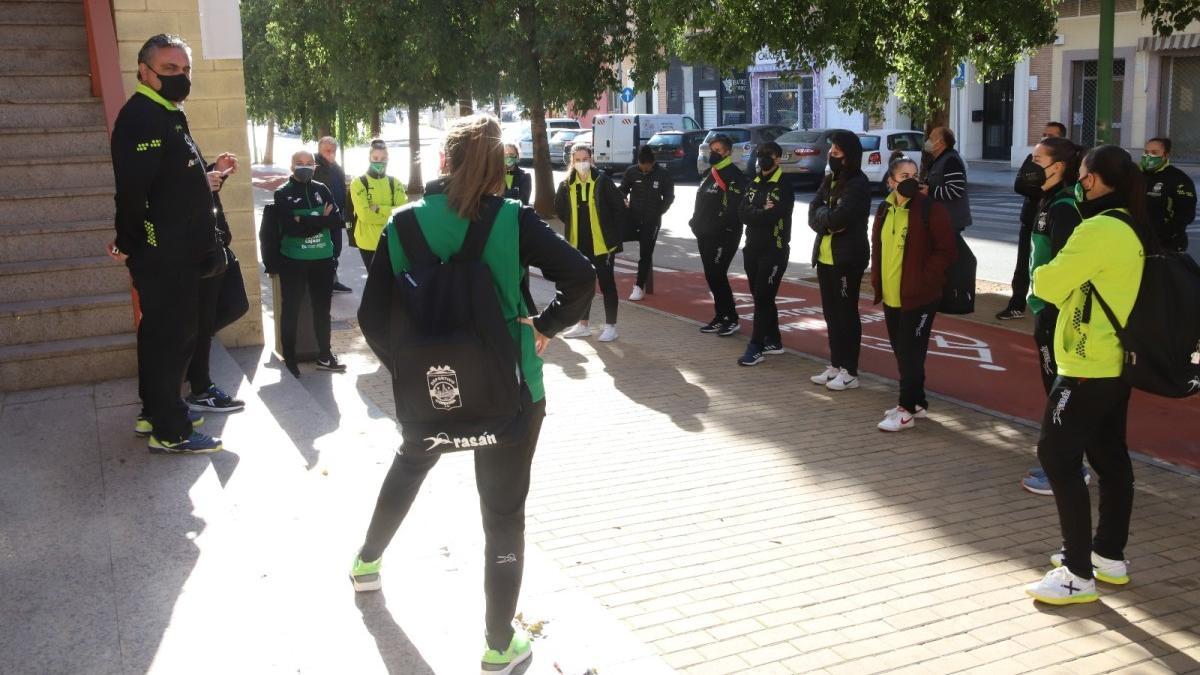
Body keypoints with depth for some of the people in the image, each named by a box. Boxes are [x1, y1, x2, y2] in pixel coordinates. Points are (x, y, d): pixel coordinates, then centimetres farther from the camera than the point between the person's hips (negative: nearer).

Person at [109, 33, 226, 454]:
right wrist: (129, 243, -19)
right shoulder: (142, 117, -17)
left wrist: (209, 175, 11)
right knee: (173, 336, -4)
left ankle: (155, 412, 30)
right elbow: (133, 187, -26)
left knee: (161, 332, 18)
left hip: (177, 251, 10)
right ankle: (170, 432, 4)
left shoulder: (167, 115, 17)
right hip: (164, 254, -10)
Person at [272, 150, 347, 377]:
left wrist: (305, 221, -16)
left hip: (323, 258, 4)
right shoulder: (283, 193, -3)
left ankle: (324, 356, 25)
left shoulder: (322, 190, 8)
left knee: (322, 308, 13)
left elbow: (337, 219, -5)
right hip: (293, 259, -4)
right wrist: (320, 220, -13)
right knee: (291, 310, 3)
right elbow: (289, 227, -17)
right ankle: (289, 359, 12)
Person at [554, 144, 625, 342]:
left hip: (602, 243, -4)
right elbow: (559, 209, 15)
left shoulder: (602, 181, -10)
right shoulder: (567, 184, 1)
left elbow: (619, 205, -7)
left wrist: (609, 228, -4)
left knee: (606, 283, 2)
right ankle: (582, 325, 24)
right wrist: (574, 225, 10)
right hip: (579, 244, 5)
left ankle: (610, 326, 8)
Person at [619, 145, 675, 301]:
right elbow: (623, 189, 8)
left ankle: (639, 287, -1)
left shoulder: (663, 175, -6)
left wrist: (658, 213, -6)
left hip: (652, 219, -2)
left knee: (645, 253, -4)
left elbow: (669, 197, 2)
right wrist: (624, 200, -12)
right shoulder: (631, 171, -3)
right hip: (632, 216, 2)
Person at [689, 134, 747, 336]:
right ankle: (721, 317, 19)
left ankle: (731, 319, 0)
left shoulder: (733, 176, -13)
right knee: (712, 277, 11)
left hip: (723, 236, -9)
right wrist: (697, 223, 9)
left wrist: (716, 227, -21)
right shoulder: (711, 174, 18)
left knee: (717, 276, -9)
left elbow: (734, 209, -21)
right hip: (706, 236, 9)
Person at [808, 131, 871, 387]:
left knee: (847, 314, -2)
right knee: (831, 313, 13)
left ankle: (850, 372, 5)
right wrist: (830, 218, -13)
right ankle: (836, 365, 23)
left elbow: (838, 218, -22)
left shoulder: (858, 183, -12)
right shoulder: (830, 180, 13)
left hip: (847, 258, -8)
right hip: (825, 256, 8)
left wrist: (823, 215, -5)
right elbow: (813, 216, 3)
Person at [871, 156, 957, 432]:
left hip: (919, 297, -7)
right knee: (901, 353, 14)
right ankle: (917, 402, 27)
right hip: (891, 297, 7)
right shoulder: (885, 210, 9)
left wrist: (924, 279, -15)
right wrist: (877, 281, 9)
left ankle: (907, 410, 6)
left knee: (910, 354, -3)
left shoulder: (931, 209, -11)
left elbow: (947, 251, -11)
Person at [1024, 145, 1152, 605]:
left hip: (1088, 366, -10)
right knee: (1109, 456, 16)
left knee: (1057, 454, -6)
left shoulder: (1100, 229, -20)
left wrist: (1044, 272, 3)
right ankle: (1110, 556, 27)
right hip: (1117, 362, 10)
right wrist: (1066, 271, 7)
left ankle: (1078, 574, -4)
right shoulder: (1136, 229, 9)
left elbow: (1049, 285, -18)